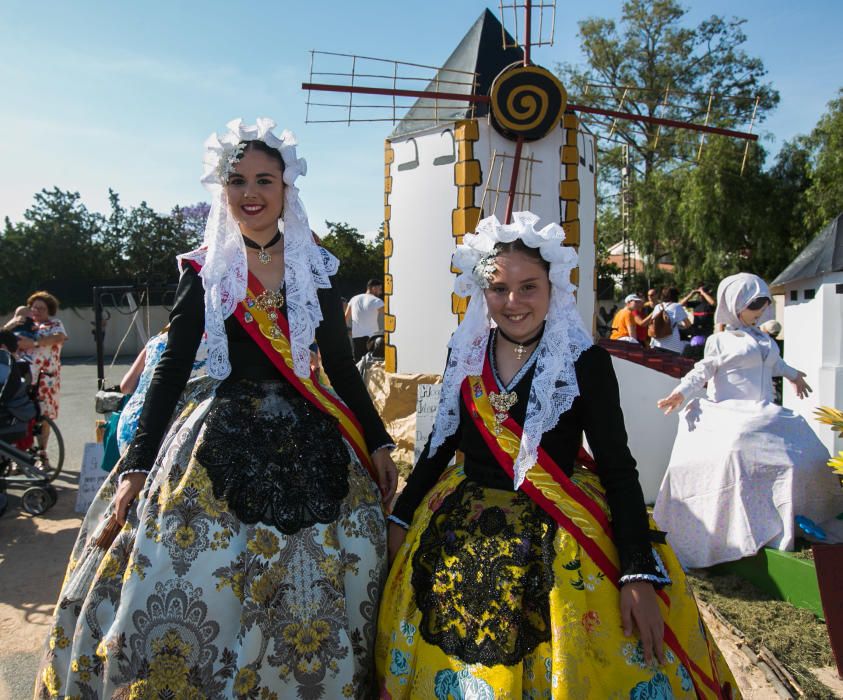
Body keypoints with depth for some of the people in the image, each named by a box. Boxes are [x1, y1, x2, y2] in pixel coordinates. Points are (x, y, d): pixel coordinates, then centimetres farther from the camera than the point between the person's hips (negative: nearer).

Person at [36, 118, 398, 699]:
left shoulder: (316, 268, 5)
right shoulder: (204, 270, 1)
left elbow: (341, 364, 8)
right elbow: (173, 367, -1)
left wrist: (378, 443, 6)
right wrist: (137, 464, -6)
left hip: (310, 445, 1)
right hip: (224, 442, -1)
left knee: (316, 594, 5)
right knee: (195, 582, 0)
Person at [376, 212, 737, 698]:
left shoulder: (586, 362, -9)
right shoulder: (465, 354, 1)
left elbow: (618, 468, -11)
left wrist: (639, 574, -19)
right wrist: (402, 517, 9)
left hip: (556, 534, -3)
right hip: (462, 528, 3)